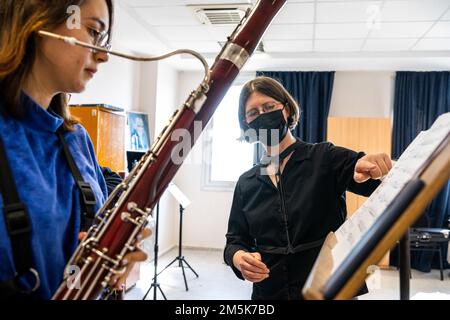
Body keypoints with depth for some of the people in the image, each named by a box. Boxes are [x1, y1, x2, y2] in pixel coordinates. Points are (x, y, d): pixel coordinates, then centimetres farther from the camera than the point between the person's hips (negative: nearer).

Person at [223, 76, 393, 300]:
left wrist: (372, 168, -42)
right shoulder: (246, 183, 3)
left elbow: (384, 183, -19)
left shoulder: (326, 158, -8)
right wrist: (237, 257, -16)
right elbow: (235, 239, 7)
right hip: (269, 292, 3)